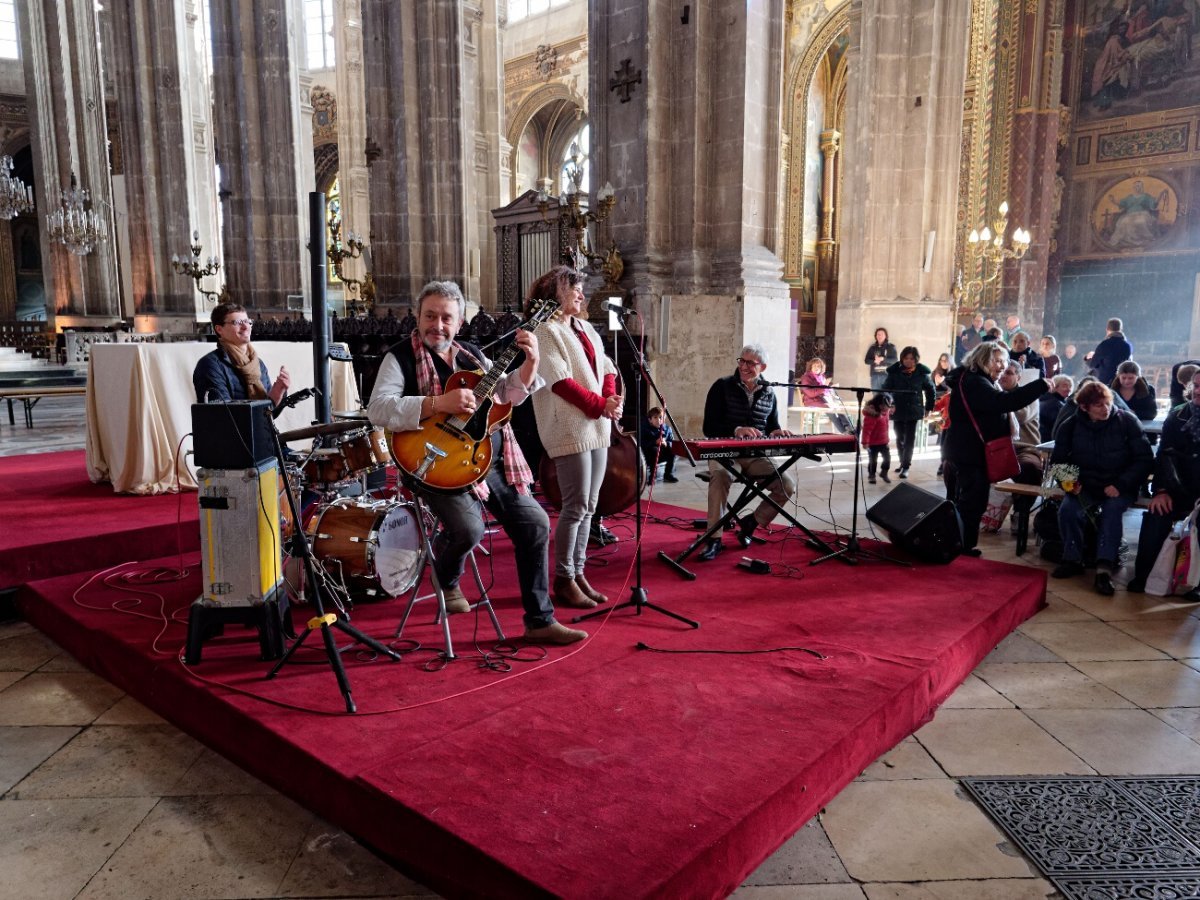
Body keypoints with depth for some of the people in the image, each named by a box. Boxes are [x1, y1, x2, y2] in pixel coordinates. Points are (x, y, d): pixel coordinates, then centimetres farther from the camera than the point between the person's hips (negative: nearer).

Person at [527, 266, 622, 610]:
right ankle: (563, 580, 4)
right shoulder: (546, 331, -6)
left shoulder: (586, 329, 19)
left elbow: (606, 369, 17)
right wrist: (601, 405, -16)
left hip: (598, 427, 8)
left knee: (588, 506, 10)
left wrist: (613, 399, -3)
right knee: (576, 506, -7)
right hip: (570, 429, -8)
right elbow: (561, 382, -15)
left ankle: (578, 573, 19)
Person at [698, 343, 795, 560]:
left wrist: (776, 432, -3)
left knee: (787, 486, -17)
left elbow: (772, 426, 23)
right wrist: (737, 430, -23)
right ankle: (714, 539, -29)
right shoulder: (722, 386, -1)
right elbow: (709, 428, -7)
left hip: (756, 455, 4)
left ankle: (750, 523, 6)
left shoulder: (768, 394, 12)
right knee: (720, 476, -38)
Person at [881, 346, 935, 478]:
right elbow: (886, 389, -6)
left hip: (914, 411, -1)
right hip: (898, 410, 1)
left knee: (910, 439, -3)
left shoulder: (921, 373, -5)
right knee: (899, 438, 13)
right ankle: (902, 462, 29)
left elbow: (930, 389, 8)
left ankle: (906, 466, 1)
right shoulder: (894, 372, -6)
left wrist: (929, 407, 7)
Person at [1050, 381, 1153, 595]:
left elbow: (1145, 459, -6)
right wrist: (1068, 482, -12)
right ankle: (1073, 560, -7)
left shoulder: (1127, 422, -6)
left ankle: (1104, 567, -33)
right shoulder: (1070, 427, 0)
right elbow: (1057, 461, 9)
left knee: (1112, 510, -33)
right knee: (1068, 510, -27)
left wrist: (1120, 485, -17)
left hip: (1120, 487, -2)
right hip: (1085, 486, 2)